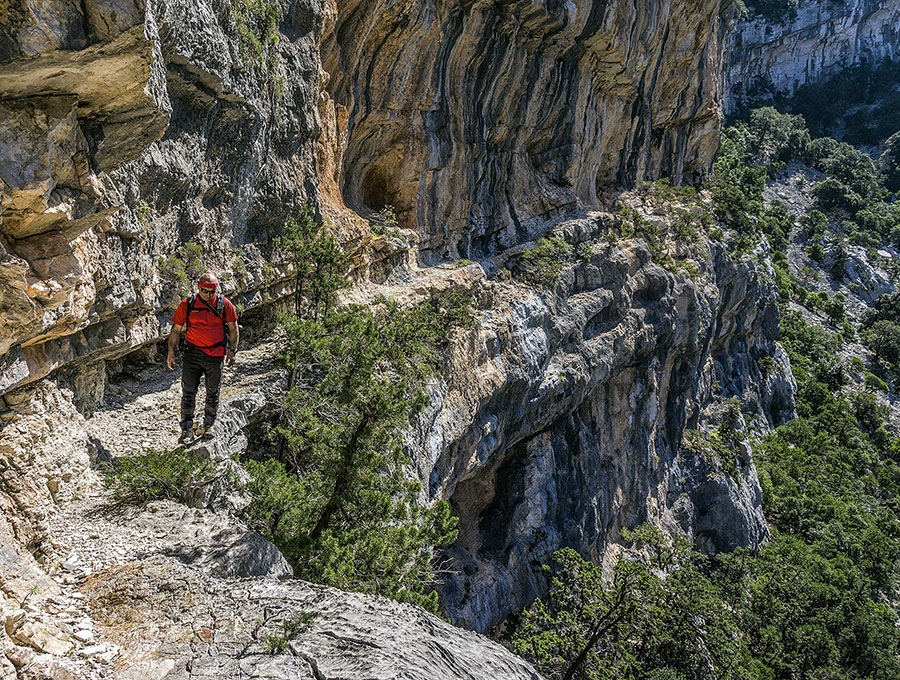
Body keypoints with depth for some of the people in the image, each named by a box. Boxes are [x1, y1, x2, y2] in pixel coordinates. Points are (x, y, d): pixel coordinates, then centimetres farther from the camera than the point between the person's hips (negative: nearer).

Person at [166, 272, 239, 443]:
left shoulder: (224, 304, -3)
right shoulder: (187, 304, -2)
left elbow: (233, 329, 6)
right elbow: (176, 329, 5)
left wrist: (232, 350, -1)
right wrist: (171, 352, 0)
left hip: (215, 355, 0)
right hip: (193, 352, 0)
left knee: (212, 392, 10)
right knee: (188, 392, -4)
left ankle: (207, 424, 27)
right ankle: (187, 429, 3)